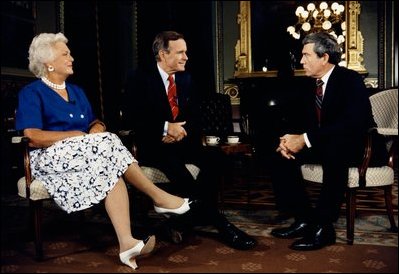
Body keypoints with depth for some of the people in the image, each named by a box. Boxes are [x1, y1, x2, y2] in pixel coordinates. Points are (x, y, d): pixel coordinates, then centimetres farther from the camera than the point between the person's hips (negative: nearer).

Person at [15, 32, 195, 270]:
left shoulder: (77, 91, 23)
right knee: (107, 143, -30)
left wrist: (97, 128, -6)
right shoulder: (31, 93, 2)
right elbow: (32, 137, -12)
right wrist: (75, 135, -15)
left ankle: (127, 242, -43)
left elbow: (95, 123, 18)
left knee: (112, 170, -30)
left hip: (86, 153, 5)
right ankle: (159, 197, -23)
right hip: (52, 157, -5)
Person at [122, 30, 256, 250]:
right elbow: (131, 117, -12)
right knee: (173, 162, -35)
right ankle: (220, 224, -24)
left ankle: (200, 215, -14)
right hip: (153, 145, -5)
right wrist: (165, 127, -21)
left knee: (215, 158, -24)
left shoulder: (186, 79, 13)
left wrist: (182, 131, -12)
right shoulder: (139, 78, -2)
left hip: (182, 142, 5)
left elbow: (195, 117, 10)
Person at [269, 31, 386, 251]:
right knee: (283, 156, -10)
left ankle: (323, 226, -29)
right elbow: (304, 123, 10)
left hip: (357, 148, -7)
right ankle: (304, 218, -6)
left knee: (333, 150, -40)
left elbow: (353, 123, -29)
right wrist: (289, 140, -14)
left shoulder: (351, 79, -14)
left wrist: (306, 139, -31)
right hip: (325, 146, 8)